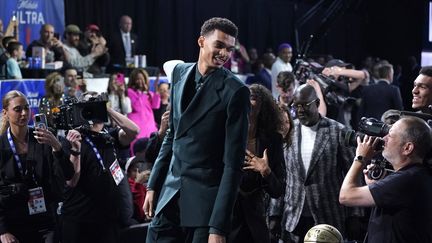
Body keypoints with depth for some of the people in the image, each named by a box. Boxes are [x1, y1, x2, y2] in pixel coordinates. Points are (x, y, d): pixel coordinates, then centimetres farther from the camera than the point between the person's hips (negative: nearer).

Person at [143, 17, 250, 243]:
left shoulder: (235, 91, -11)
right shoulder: (180, 72, 7)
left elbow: (233, 162, -13)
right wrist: (153, 185, 13)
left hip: (205, 201, -5)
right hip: (170, 193, 6)